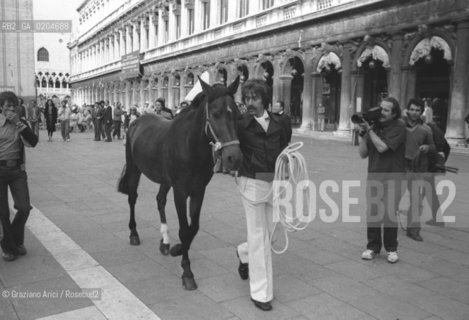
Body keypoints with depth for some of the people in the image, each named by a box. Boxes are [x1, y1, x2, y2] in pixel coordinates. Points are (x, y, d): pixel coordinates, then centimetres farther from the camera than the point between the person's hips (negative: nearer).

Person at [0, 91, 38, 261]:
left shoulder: (20, 122, 5)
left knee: (24, 208, -3)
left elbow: (33, 142, -9)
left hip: (17, 170, 2)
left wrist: (19, 123, -15)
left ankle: (16, 241, 24)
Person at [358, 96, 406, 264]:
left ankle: (391, 249, 18)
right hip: (373, 176, 4)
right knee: (372, 213, 3)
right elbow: (363, 154, 5)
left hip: (392, 177, -4)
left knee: (389, 214, 2)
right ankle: (372, 247, 17)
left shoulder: (398, 127, -8)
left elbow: (382, 147, -20)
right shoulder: (375, 126, 7)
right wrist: (363, 134, -7)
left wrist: (369, 130, -12)